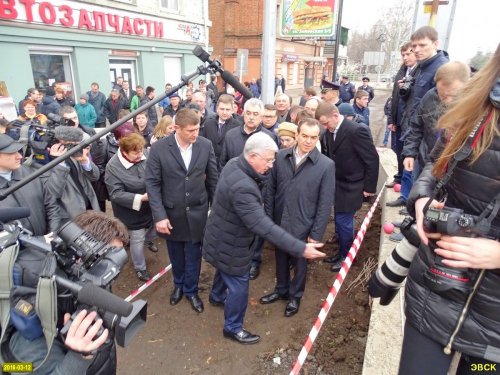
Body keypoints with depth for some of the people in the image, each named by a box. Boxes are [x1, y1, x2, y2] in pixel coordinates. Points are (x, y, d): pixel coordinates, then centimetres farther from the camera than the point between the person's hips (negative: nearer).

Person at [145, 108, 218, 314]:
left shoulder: (206, 145, -9)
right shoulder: (159, 148, -13)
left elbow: (213, 179, 0)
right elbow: (152, 183, -11)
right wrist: (159, 215, -16)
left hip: (197, 212, 0)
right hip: (171, 213, 0)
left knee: (193, 255, 13)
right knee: (176, 255, 19)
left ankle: (191, 290, 38)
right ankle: (179, 285, 47)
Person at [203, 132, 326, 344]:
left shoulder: (234, 164, -10)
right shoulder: (242, 187, -40)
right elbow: (263, 226, -42)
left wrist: (261, 174, -9)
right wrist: (300, 248, -40)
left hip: (224, 238, 10)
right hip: (230, 245, -10)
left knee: (225, 271, 34)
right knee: (238, 286, 10)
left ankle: (217, 296, 63)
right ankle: (233, 328, 34)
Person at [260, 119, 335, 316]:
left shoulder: (326, 165, -14)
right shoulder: (280, 157, -7)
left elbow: (325, 203, -11)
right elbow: (270, 190, 0)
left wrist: (316, 233, -10)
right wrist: (268, 219, -1)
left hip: (303, 227, -2)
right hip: (279, 223, 3)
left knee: (299, 263, 19)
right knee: (281, 259, 23)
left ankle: (295, 296, 45)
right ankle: (281, 290, 48)